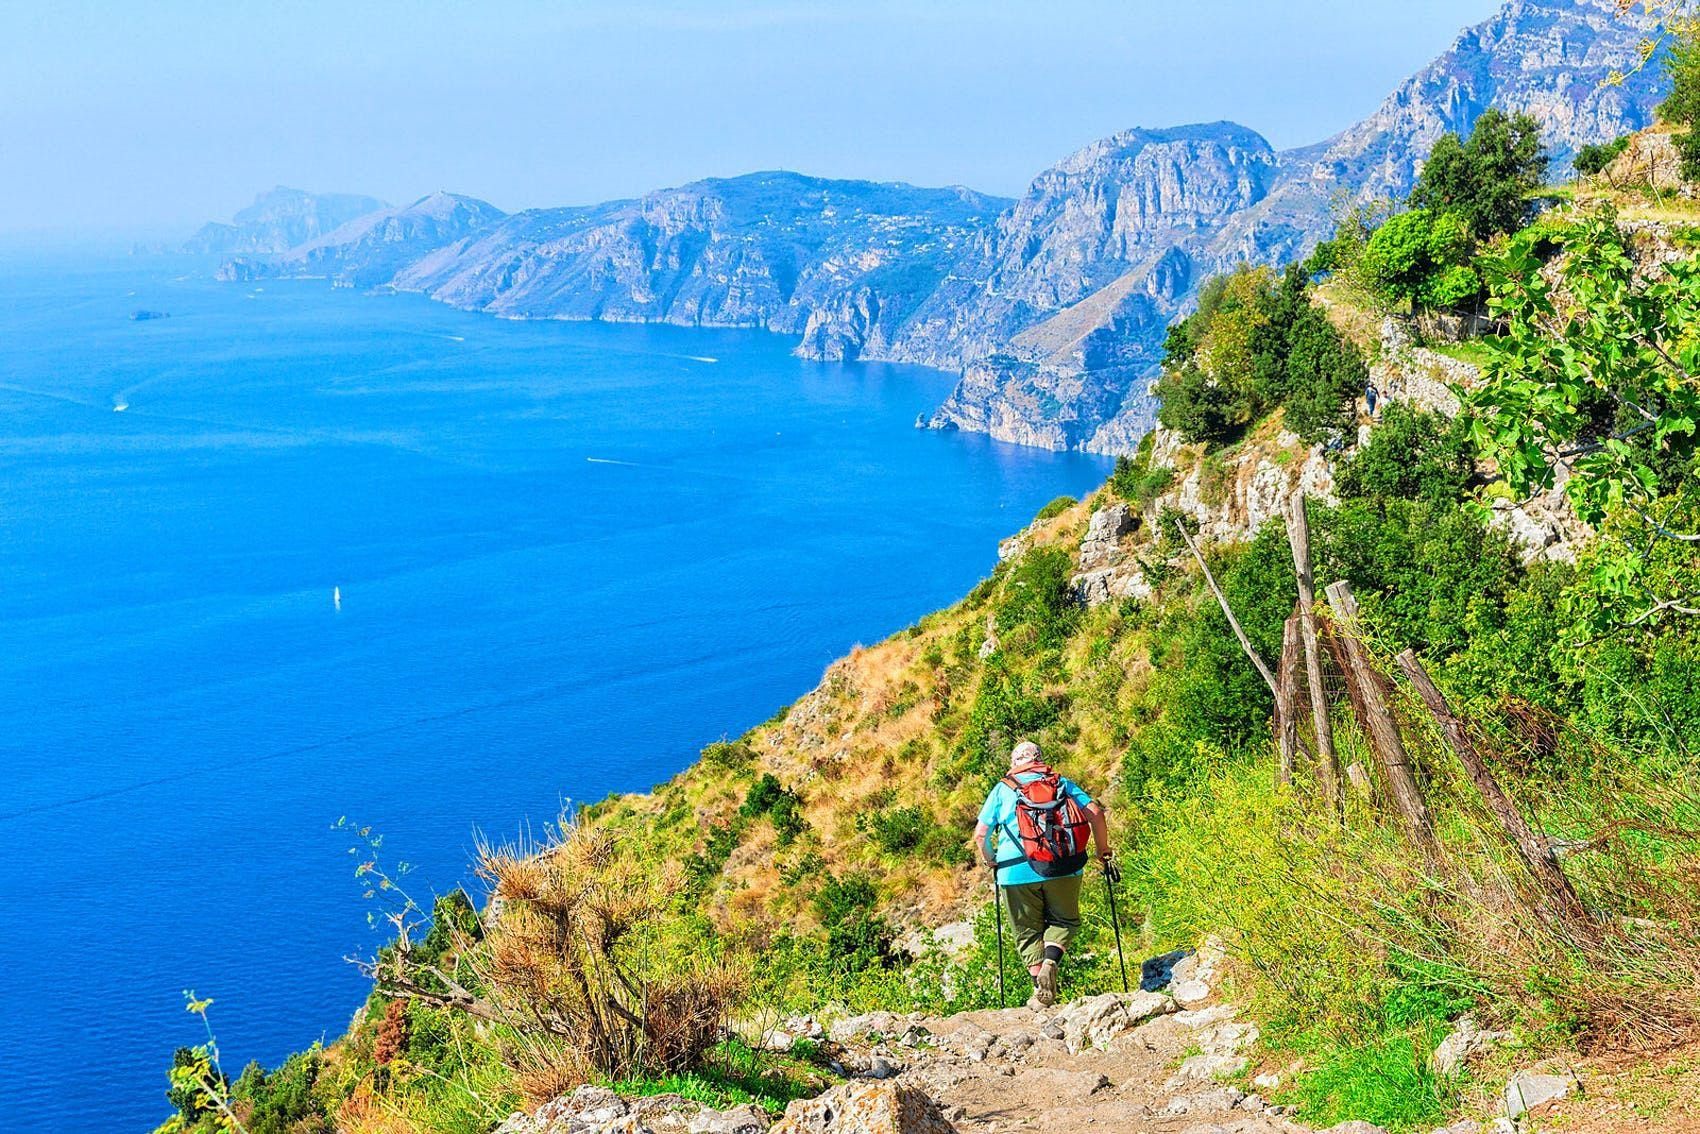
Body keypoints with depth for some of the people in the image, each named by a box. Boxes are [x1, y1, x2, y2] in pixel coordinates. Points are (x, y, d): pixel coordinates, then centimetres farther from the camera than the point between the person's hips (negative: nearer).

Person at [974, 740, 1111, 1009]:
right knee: (1063, 921, 17)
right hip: (1063, 868, 1)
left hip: (1017, 871, -1)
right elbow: (1095, 813, 2)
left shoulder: (1002, 789, 10)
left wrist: (990, 860, 25)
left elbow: (980, 833, 7)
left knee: (1028, 931, 11)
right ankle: (1050, 962, -10)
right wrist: (1103, 850, 14)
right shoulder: (1062, 783, 12)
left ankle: (1042, 992, 3)